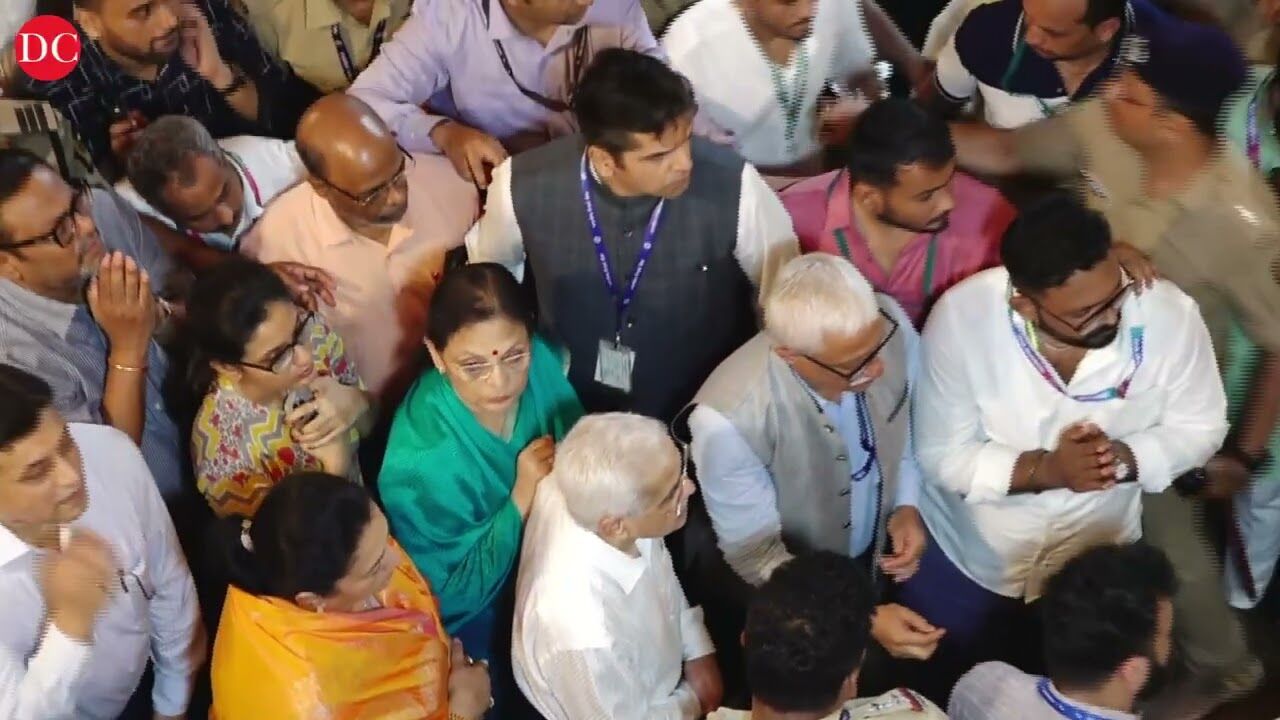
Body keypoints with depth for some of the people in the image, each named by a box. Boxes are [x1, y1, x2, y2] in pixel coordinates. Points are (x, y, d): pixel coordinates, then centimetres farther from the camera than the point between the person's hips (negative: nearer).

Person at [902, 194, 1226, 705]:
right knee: (938, 696, 22)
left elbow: (1199, 428, -9)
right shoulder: (961, 317, -27)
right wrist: (1045, 470, -35)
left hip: (1097, 566, 1)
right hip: (964, 558, -1)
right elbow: (941, 456, -20)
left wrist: (1125, 458, -29)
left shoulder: (1169, 313, -24)